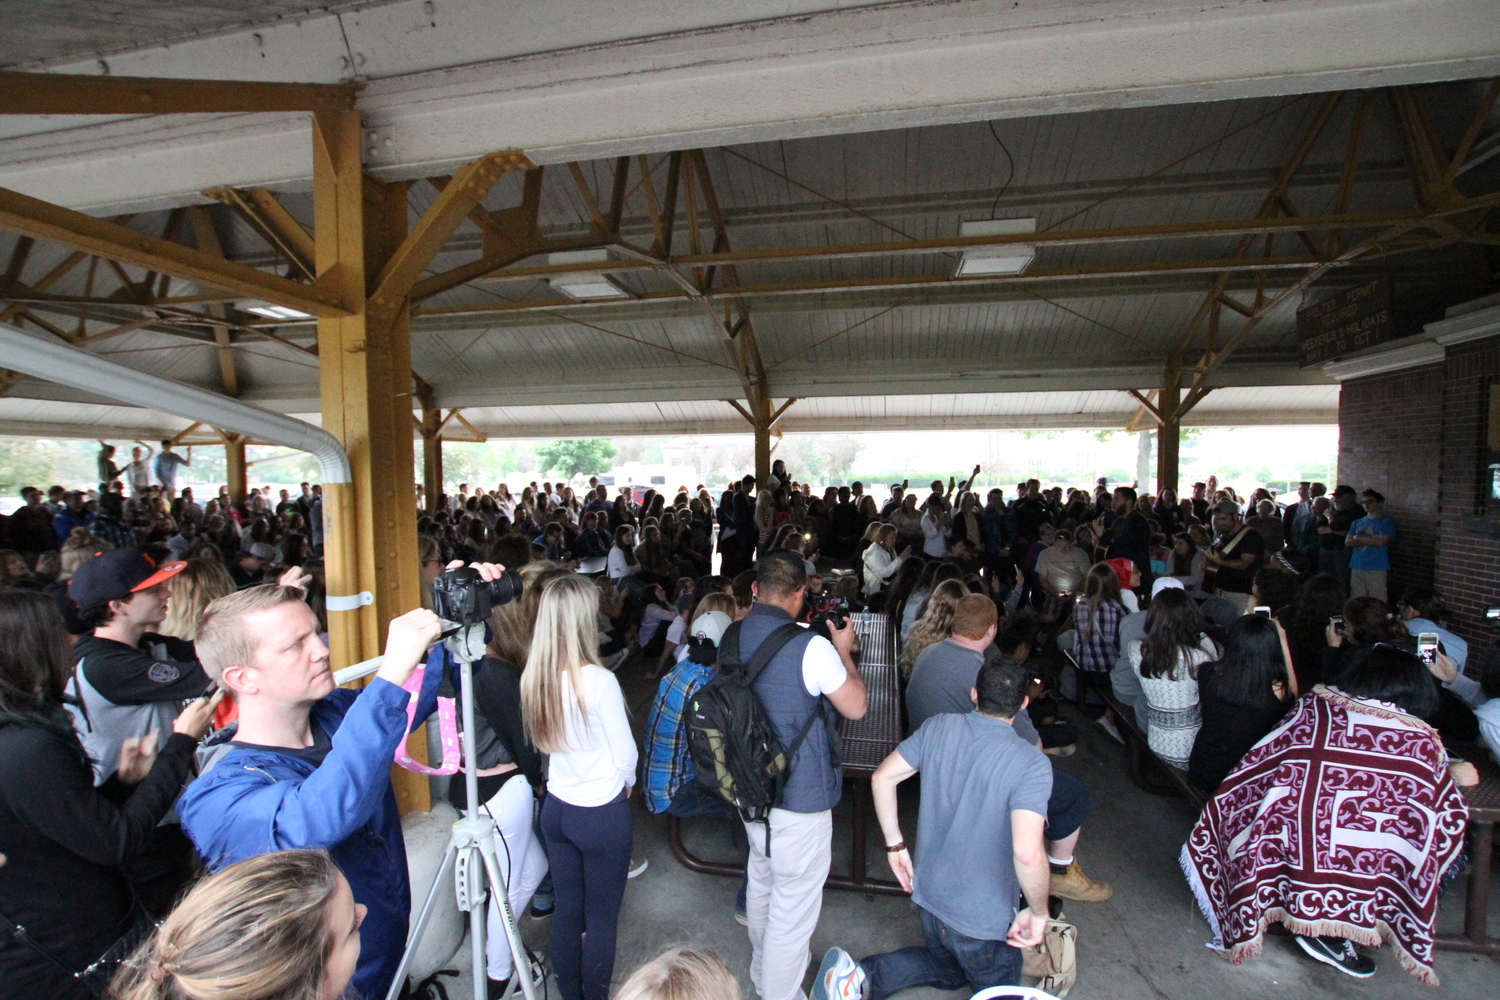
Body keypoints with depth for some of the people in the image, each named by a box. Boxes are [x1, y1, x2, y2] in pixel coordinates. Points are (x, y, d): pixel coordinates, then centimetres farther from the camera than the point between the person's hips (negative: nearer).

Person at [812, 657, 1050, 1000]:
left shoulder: (938, 728, -8)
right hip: (984, 921, -5)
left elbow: (882, 778, -7)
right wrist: (1039, 912, -14)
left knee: (949, 971, 33)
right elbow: (1028, 853, -32)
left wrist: (895, 845, 4)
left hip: (929, 899, 5)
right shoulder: (1032, 765, -22)